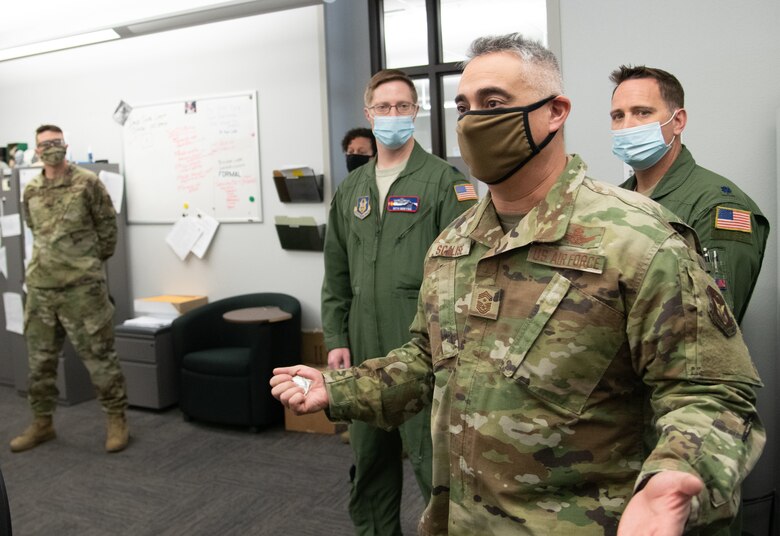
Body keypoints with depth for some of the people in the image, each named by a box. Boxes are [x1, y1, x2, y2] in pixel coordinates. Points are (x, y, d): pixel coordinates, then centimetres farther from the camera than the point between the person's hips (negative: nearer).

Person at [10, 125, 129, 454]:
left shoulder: (87, 183, -5)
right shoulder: (30, 191, 10)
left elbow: (108, 224, 1)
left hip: (82, 287, -5)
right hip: (39, 287, 5)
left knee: (98, 355, -2)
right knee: (40, 358, 12)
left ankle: (117, 420, 10)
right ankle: (42, 423, 26)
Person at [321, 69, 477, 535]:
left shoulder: (444, 180, -3)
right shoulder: (351, 189, 14)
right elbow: (337, 274, 16)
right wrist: (336, 339, 9)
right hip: (365, 350, 6)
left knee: (432, 461, 1)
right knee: (370, 462, 18)